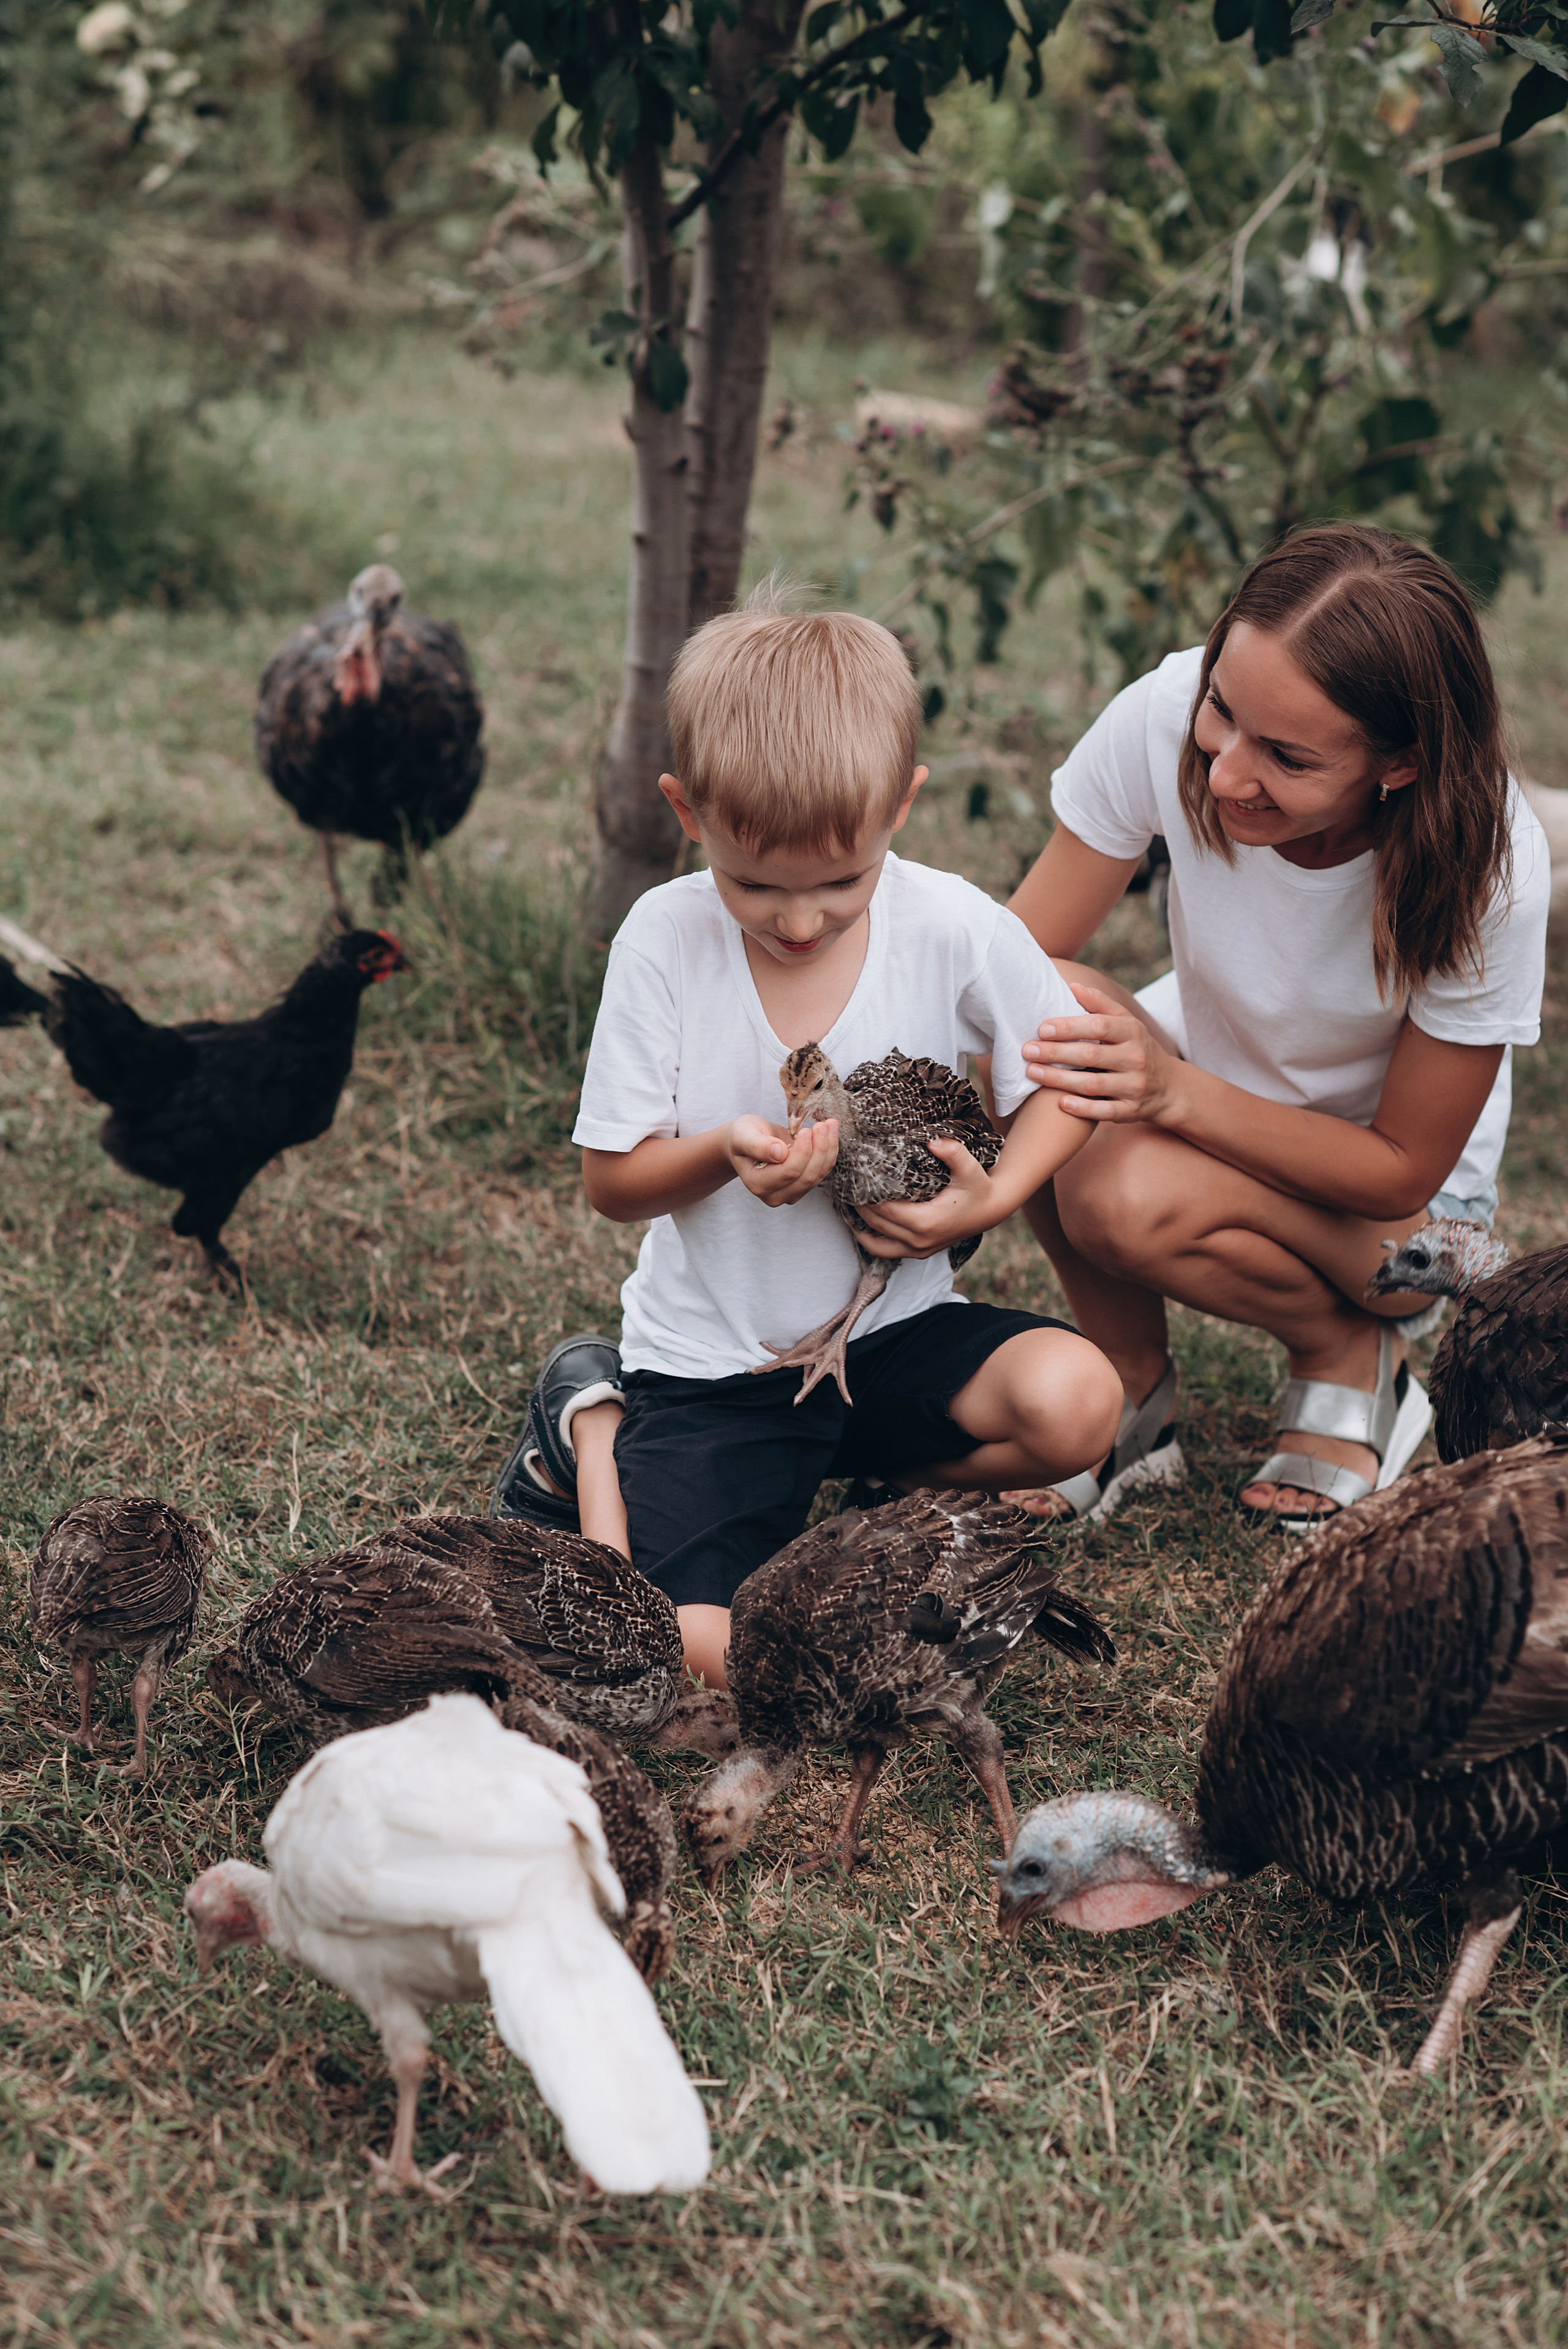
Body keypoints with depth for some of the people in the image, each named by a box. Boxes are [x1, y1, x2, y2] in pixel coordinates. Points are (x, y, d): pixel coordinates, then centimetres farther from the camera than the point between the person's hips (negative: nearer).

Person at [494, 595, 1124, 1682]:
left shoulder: (956, 930, -12)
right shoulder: (664, 940, -13)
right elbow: (614, 1180, -6)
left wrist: (995, 1196, -15)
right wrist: (722, 1153, -27)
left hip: (892, 1327, 2)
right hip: (709, 1358, -2)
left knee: (1075, 1400, -26)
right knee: (702, 1652, -18)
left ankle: (826, 1457, 3)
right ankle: (597, 1423, 11)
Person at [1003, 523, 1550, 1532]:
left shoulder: (1487, 870, -33)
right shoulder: (1165, 715, -27)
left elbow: (1403, 1171, -24)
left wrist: (1174, 1092, -38)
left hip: (1410, 1207, -3)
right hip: (1208, 1064, 4)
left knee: (1134, 1197, -33)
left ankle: (1355, 1356, 0)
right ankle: (1137, 1402, -7)